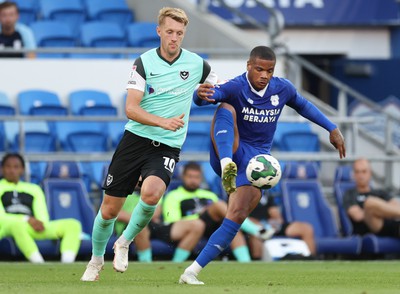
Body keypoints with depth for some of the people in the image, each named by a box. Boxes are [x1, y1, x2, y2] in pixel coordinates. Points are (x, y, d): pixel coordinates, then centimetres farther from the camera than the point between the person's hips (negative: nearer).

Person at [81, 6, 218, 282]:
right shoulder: (144, 62, -6)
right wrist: (163, 121, -27)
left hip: (168, 146, 0)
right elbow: (131, 109, -14)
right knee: (110, 208, 3)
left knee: (151, 192, -31)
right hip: (136, 138, 0)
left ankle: (125, 243, -4)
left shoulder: (197, 64, -1)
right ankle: (96, 260, 30)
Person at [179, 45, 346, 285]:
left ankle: (192, 272, -18)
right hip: (228, 150, -3)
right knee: (226, 109, -31)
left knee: (239, 213, -19)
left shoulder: (283, 89, -1)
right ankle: (227, 168, -54)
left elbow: (303, 106, 20)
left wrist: (333, 129, 19)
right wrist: (201, 95, -61)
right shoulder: (235, 88, -17)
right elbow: (203, 98, -36)